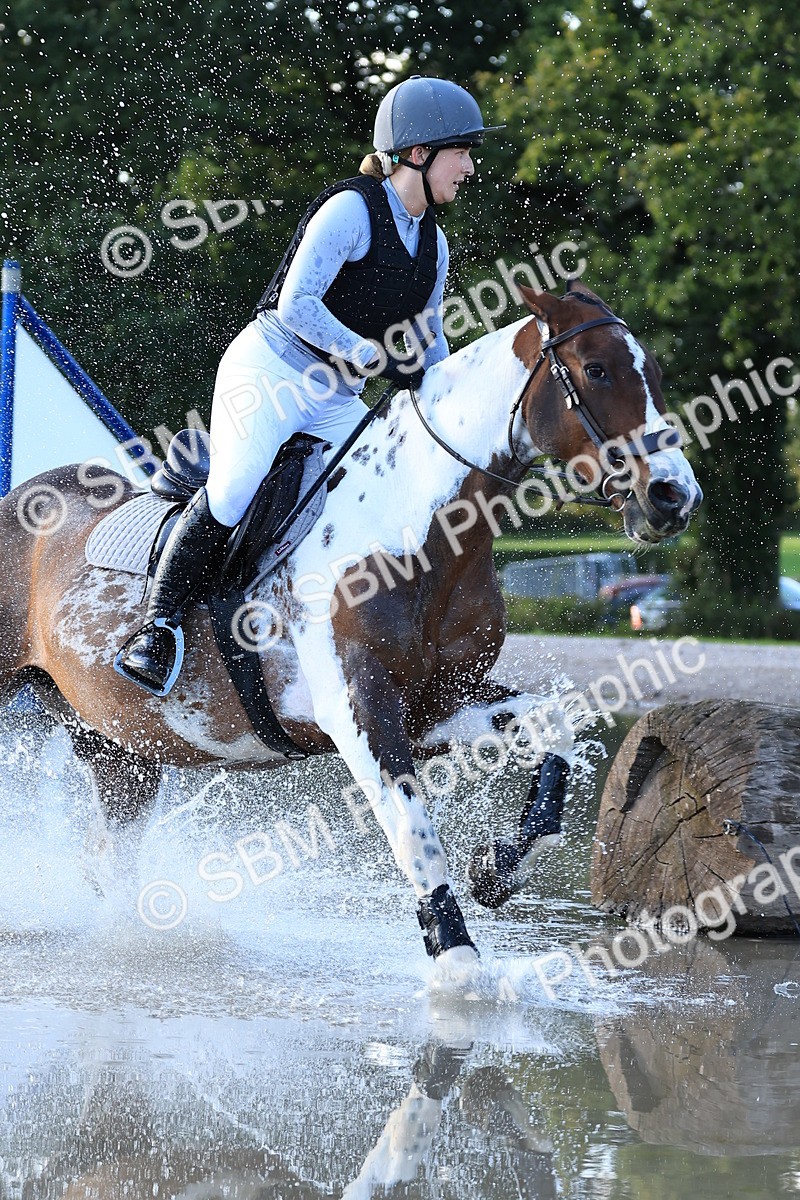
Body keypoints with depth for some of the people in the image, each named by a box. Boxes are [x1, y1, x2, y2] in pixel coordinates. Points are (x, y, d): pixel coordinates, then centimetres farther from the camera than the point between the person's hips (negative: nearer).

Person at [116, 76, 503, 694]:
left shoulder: (433, 242, 9)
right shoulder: (352, 209, -15)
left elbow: (429, 347, 18)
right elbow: (296, 304, -23)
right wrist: (377, 358, -26)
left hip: (336, 402, 7)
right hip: (270, 371, -7)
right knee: (231, 495, -26)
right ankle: (157, 628, -16)